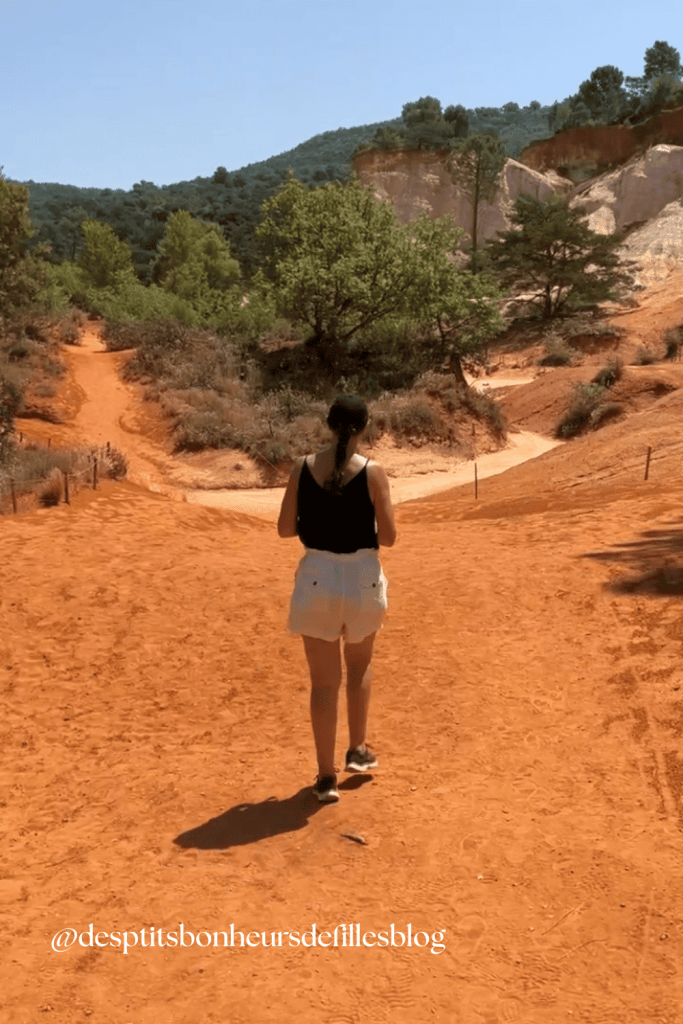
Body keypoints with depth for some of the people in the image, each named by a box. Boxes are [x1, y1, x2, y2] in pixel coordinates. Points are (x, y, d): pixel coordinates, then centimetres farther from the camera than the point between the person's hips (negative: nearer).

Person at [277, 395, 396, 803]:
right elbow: (388, 537, -8)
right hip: (362, 577, -1)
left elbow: (286, 528, 0)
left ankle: (327, 776, 15)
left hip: (317, 578, 1)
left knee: (324, 682, 10)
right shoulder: (372, 472, -10)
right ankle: (358, 750, 32)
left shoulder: (303, 468, -4)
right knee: (360, 666, 26)